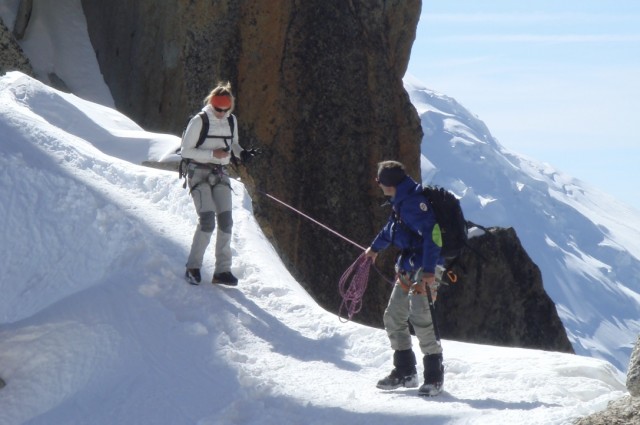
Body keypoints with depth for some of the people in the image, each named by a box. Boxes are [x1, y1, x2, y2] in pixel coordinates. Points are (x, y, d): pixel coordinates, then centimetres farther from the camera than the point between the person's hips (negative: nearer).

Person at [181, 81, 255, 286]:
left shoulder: (231, 121, 6)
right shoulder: (199, 121, -10)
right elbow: (186, 150, -10)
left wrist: (241, 153, -3)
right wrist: (212, 154, -20)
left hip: (220, 175, 5)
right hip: (199, 173, -5)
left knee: (226, 220, -5)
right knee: (207, 220, -18)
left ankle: (222, 270, 0)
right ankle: (193, 267, -7)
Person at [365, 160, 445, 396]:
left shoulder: (414, 201, -19)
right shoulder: (400, 202, 13)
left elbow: (432, 233, -27)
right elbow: (391, 228, 33)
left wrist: (428, 270, -33)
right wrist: (375, 248, 48)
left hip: (425, 268, -11)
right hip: (407, 266, 11)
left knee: (420, 316, -20)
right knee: (393, 317, 12)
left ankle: (434, 376, -15)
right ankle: (404, 372, 21)